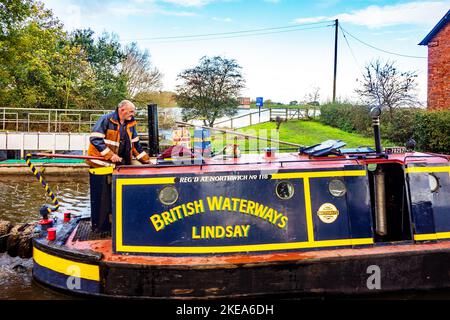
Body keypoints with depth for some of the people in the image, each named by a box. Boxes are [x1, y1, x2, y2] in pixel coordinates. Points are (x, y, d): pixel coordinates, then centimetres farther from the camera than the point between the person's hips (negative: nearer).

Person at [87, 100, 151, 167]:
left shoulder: (131, 124, 9)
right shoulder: (106, 119, -9)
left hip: (121, 162, 6)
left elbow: (135, 144, 15)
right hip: (102, 162, -6)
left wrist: (146, 160, 10)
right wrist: (110, 155, -22)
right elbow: (95, 139, -16)